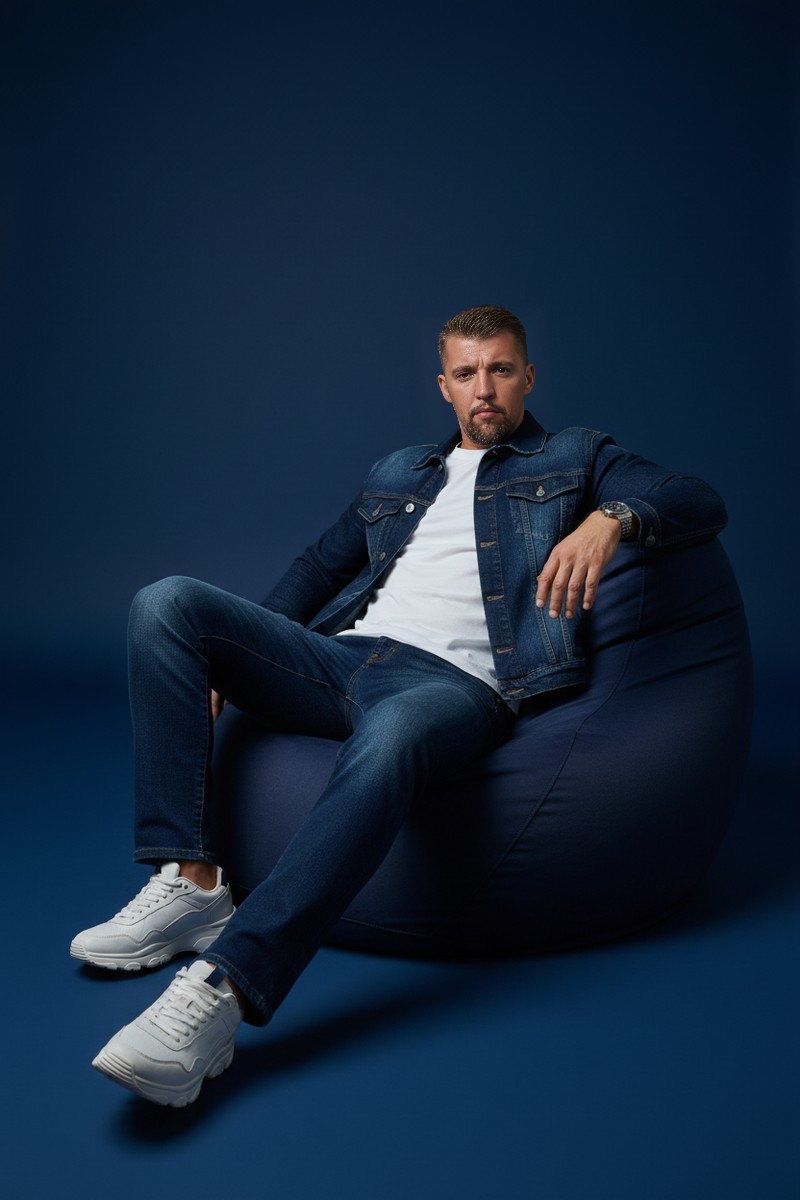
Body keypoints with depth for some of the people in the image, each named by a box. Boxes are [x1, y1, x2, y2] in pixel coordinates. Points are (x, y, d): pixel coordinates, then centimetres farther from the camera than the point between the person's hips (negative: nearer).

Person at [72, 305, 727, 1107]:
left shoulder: (573, 459, 19)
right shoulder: (397, 474, 31)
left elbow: (701, 504, 6)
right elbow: (321, 565, 33)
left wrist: (612, 515, -17)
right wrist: (230, 656, 19)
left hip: (455, 680, -5)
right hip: (338, 657, 6)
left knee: (390, 737, -43)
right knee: (168, 603, -16)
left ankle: (221, 991, -47)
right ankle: (190, 884, -23)